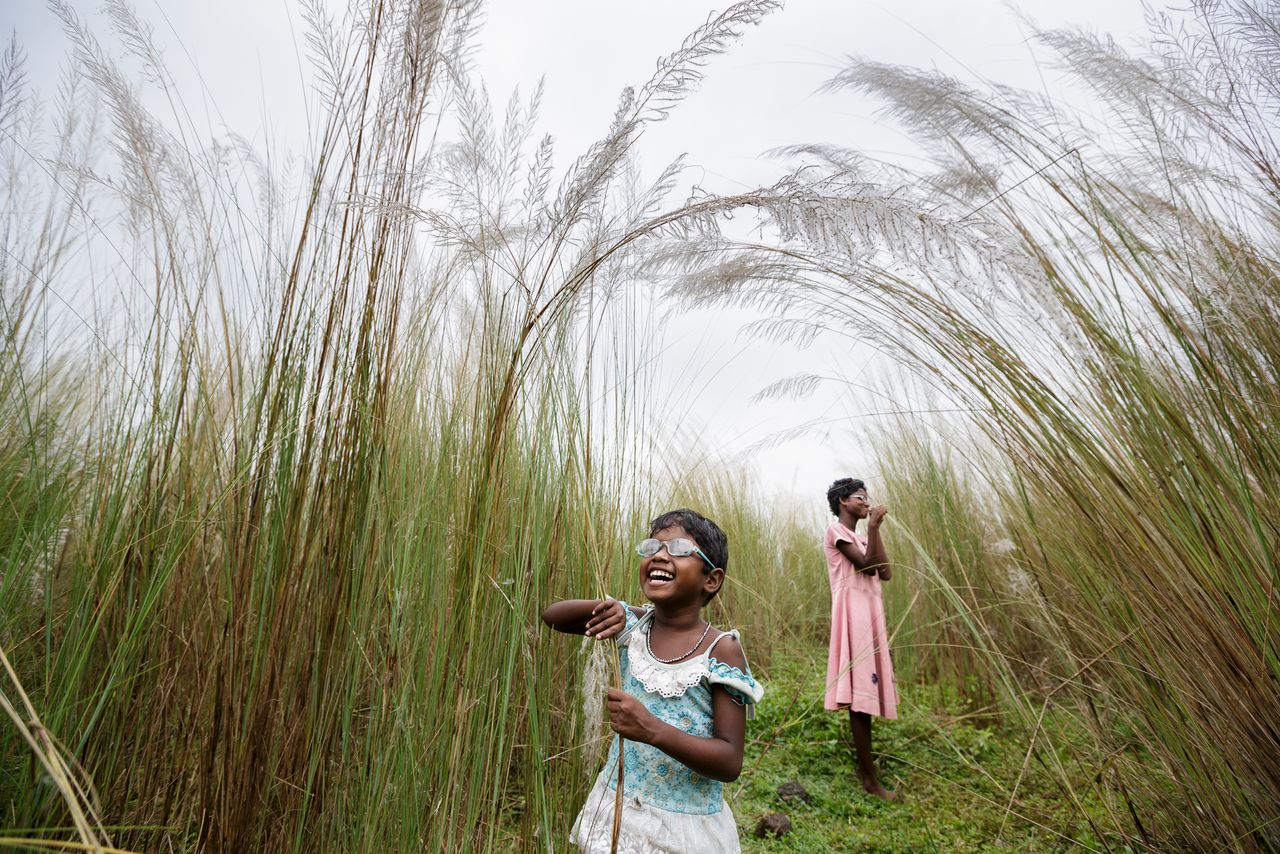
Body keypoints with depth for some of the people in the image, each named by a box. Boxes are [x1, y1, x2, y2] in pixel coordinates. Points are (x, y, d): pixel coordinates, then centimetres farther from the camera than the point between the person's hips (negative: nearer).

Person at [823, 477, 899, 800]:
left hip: (870, 611, 9)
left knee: (867, 688, 10)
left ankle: (864, 767, 19)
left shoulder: (860, 537, 21)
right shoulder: (836, 531, -4)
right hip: (854, 612, -9)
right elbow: (867, 565, -15)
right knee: (860, 688, -9)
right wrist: (873, 527, -15)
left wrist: (875, 530, 4)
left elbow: (886, 573, 8)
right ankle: (869, 777, -6)